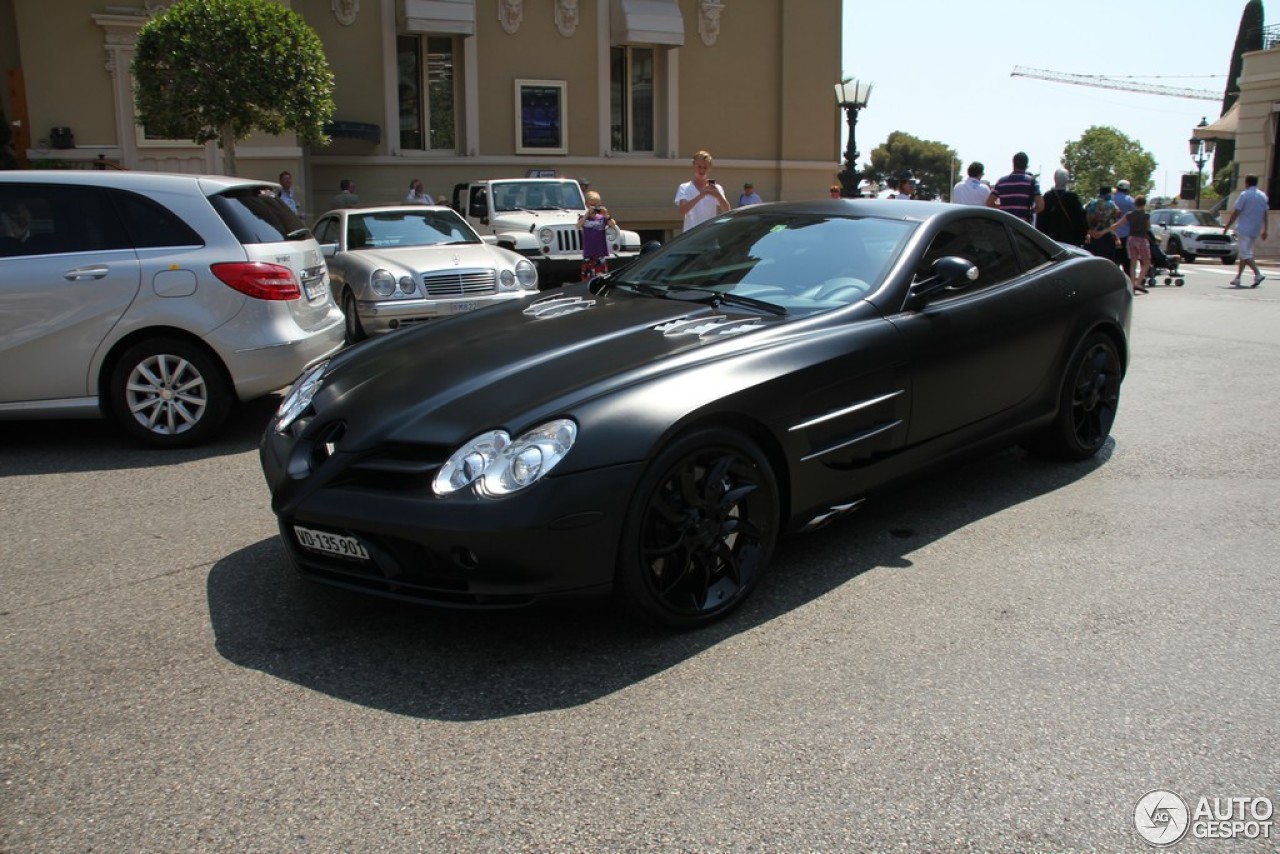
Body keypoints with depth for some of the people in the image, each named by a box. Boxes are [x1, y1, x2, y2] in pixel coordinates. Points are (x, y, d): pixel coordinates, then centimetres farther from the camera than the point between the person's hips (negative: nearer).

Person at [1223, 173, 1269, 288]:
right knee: (1245, 253, 14)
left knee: (1246, 254, -9)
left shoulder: (1245, 195, -8)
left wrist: (1226, 227, -3)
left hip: (1245, 229, -7)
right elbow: (1265, 215, 14)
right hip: (1256, 230, 7)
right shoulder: (1263, 196, 12)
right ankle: (1238, 278, 16)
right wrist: (1264, 230, 18)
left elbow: (1235, 213, -9)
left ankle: (1258, 274, -23)